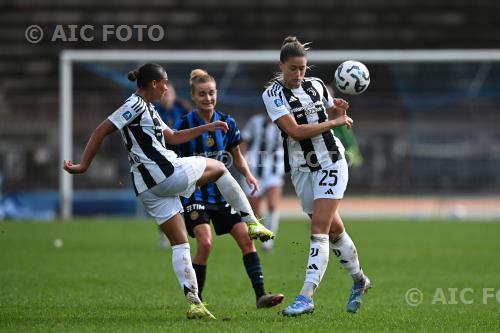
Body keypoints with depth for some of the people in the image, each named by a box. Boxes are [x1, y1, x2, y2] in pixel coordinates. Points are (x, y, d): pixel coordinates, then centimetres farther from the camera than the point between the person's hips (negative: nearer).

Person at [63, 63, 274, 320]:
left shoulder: (147, 109, 21)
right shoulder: (134, 106, -8)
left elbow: (172, 137, 30)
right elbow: (101, 132, -12)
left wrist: (206, 128, 29)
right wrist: (83, 165, -12)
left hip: (148, 188, 9)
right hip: (168, 173, -9)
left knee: (179, 244, 8)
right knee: (218, 168, 14)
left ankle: (193, 303, 1)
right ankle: (252, 223, 19)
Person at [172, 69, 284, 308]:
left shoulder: (227, 123, 3)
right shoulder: (184, 124, -9)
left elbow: (237, 156, 15)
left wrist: (248, 175, -1)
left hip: (222, 192, 5)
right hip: (195, 194, -5)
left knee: (246, 238, -5)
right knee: (205, 243, -20)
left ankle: (260, 295, -1)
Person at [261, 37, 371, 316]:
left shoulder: (316, 85, 3)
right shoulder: (273, 94, -8)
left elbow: (333, 118, 18)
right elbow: (295, 131, -19)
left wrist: (339, 111, -5)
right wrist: (334, 122, -16)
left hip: (331, 161, 0)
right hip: (301, 168, 0)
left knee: (319, 228, -12)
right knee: (334, 228, 12)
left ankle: (307, 296, -17)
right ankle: (359, 280, 35)